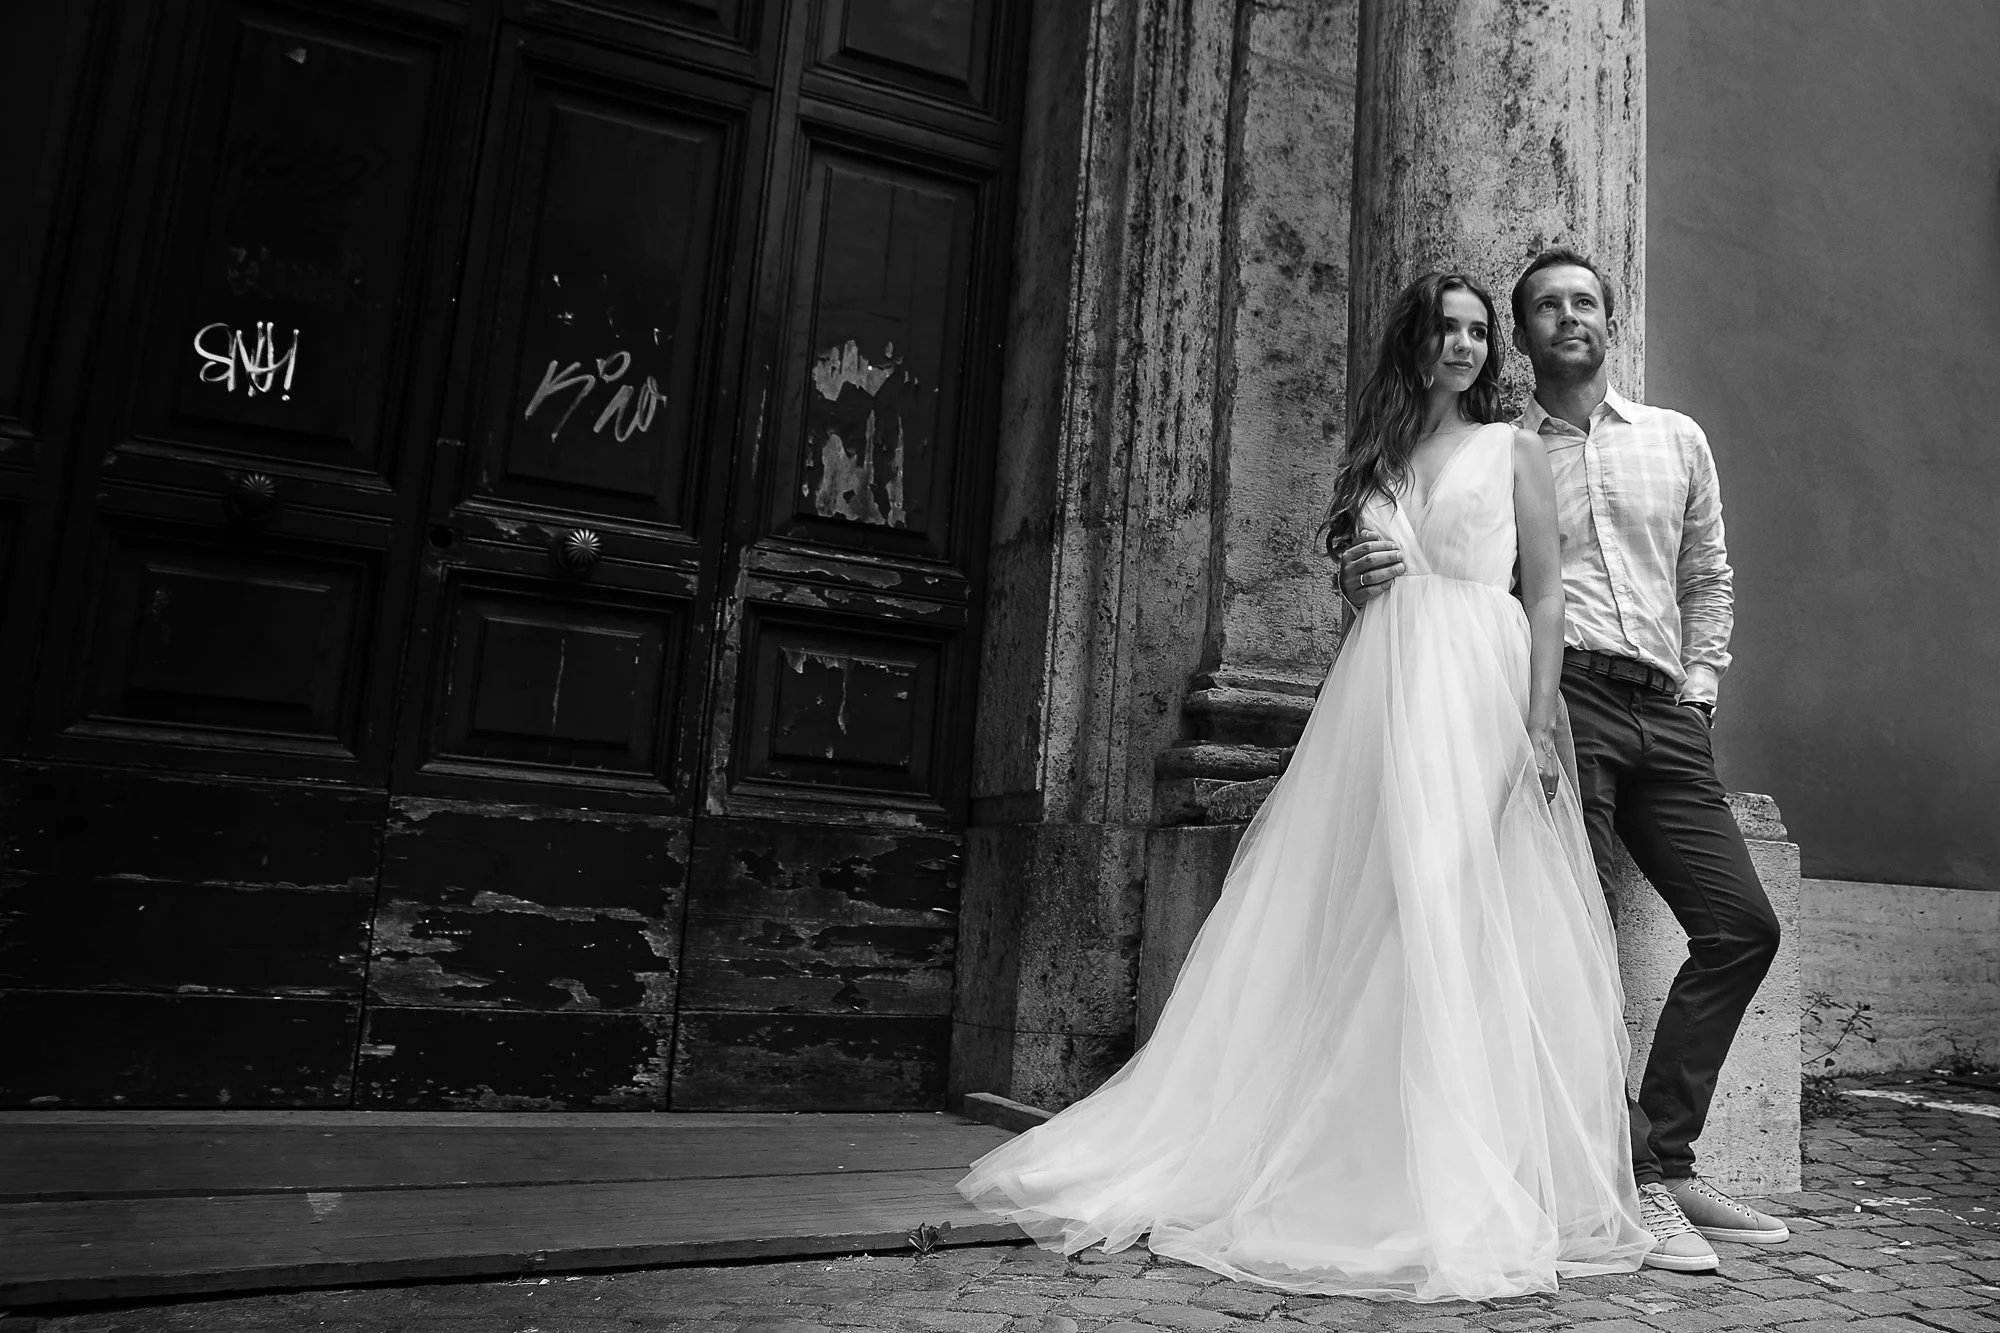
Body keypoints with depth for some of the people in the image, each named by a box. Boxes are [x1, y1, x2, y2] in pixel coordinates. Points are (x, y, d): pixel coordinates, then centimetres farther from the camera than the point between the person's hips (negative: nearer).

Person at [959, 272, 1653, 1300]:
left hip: (1480, 694, -3)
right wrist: (1358, 579, 1)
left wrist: (1540, 722, -9)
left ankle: (1469, 1194, 0)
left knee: (1462, 927, -9)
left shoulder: (1512, 451, 11)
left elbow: (1546, 593, 2)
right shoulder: (1372, 460, 19)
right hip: (1377, 694, 3)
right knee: (1355, 924, -2)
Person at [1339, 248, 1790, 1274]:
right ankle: (1636, 1181, -6)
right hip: (1558, 695, -5)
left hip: (1666, 713, 5)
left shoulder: (1677, 440, 21)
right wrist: (1364, 576, -19)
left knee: (1742, 925, 0)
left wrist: (1699, 683, 10)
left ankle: (1665, 1159, 10)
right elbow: (1430, 572, 4)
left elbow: (1706, 580, 25)